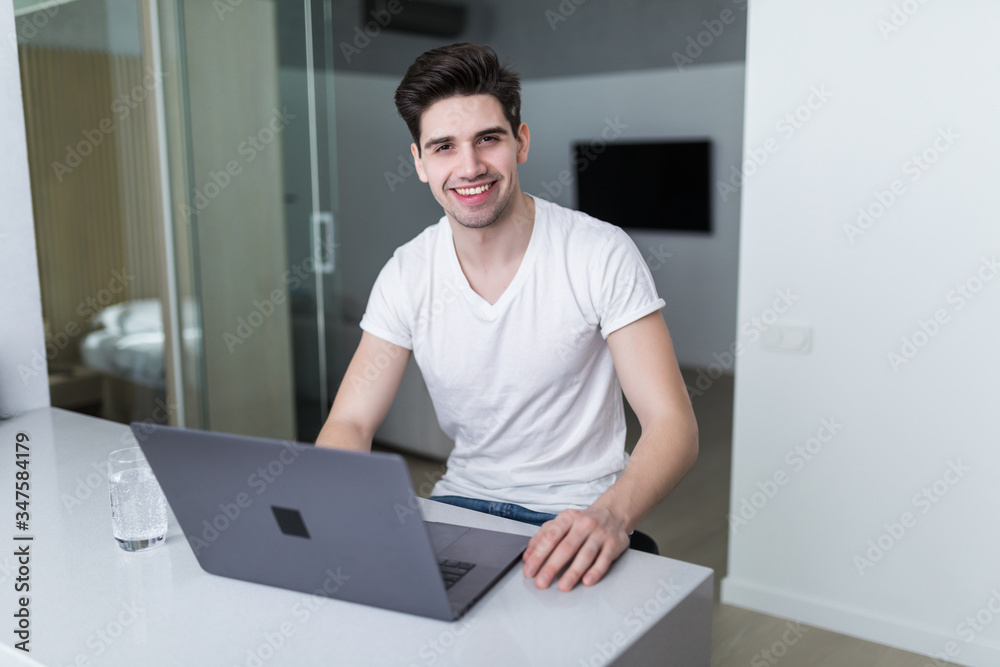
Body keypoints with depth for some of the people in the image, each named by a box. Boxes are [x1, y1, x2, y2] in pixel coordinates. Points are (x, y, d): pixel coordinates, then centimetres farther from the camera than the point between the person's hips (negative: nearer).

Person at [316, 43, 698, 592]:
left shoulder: (602, 255, -13)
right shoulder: (407, 275, -2)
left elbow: (673, 425, -17)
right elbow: (350, 423, -2)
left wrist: (611, 515, -37)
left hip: (576, 517, -3)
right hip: (462, 501, 3)